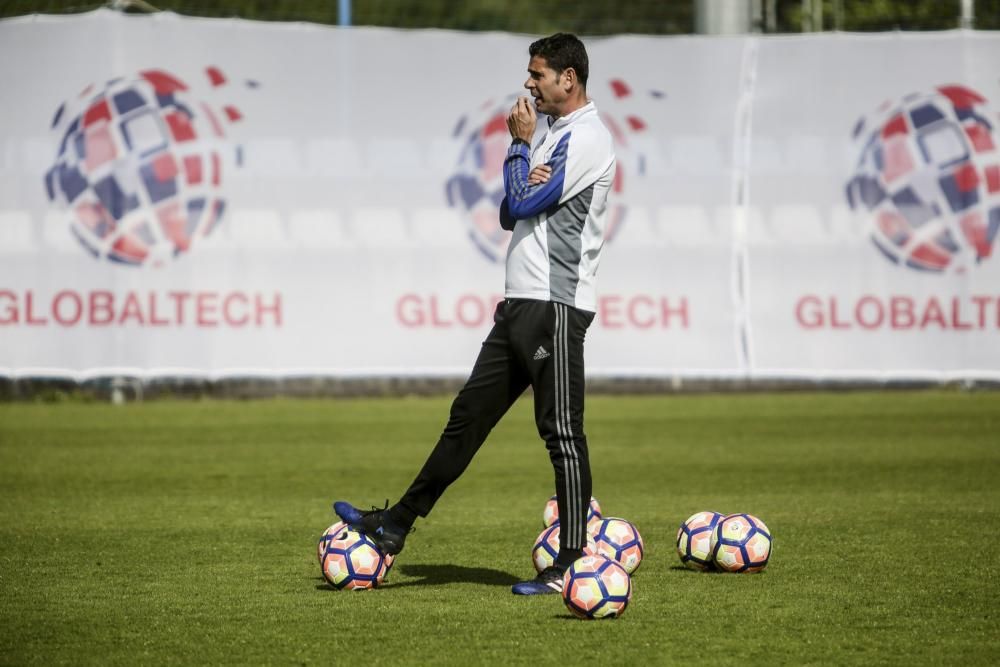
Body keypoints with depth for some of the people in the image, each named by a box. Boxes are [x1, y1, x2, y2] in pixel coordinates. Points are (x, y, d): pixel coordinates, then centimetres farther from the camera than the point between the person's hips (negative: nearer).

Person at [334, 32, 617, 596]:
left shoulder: (585, 137, -12)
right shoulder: (556, 135, 20)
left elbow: (523, 204, -14)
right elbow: (512, 216, 18)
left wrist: (521, 145, 0)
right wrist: (526, 186, -3)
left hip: (555, 308, -10)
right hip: (523, 303, 10)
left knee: (562, 433, -7)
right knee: (469, 415, 10)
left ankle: (572, 565, -4)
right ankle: (396, 527, 13)